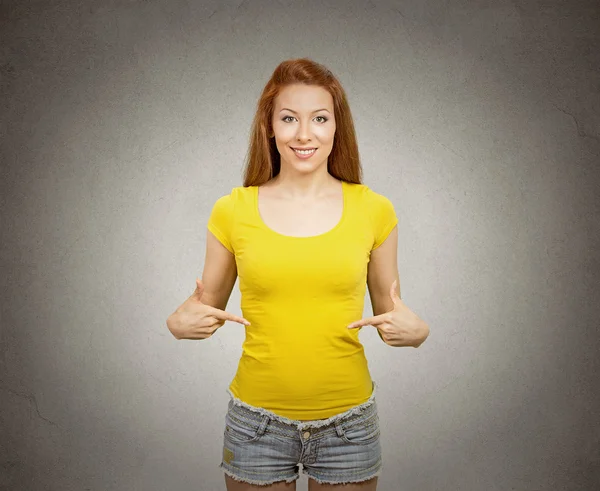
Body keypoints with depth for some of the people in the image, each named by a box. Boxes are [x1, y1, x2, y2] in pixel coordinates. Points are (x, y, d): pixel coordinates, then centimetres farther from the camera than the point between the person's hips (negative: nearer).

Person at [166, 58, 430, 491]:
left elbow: (390, 309, 5)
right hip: (257, 422, 0)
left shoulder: (374, 210, -4)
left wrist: (415, 331, -15)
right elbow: (209, 303, 7)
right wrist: (181, 322, -13)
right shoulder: (232, 211, -5)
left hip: (348, 423, 1)